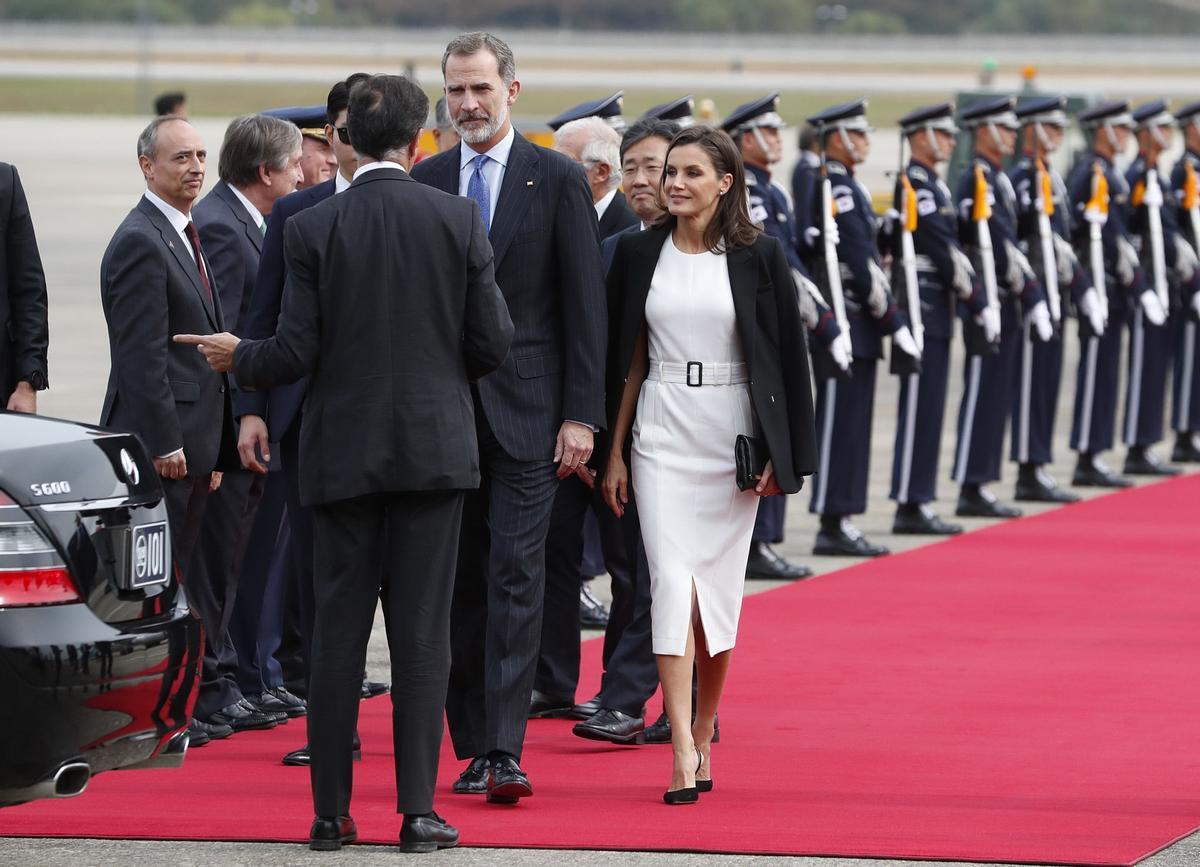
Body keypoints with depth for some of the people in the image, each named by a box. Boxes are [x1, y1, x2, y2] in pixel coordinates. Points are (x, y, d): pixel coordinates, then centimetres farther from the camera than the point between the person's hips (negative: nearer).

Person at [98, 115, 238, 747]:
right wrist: (166, 441, -20)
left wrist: (214, 447, 20)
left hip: (189, 440, 9)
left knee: (174, 573, 11)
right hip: (158, 437, -9)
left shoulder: (188, 238, 18)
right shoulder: (141, 242, -13)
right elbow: (141, 354, -18)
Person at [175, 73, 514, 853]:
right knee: (422, 633, 2)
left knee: (339, 633, 6)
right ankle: (418, 810, -1)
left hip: (344, 452, 0)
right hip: (435, 449, 0)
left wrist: (237, 357, 14)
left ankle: (331, 812, 8)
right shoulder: (458, 220, -4)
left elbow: (297, 352, -6)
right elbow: (493, 343, -3)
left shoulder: (313, 230, -5)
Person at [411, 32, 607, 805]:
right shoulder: (426, 182, 9)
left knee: (516, 577, -10)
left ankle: (505, 749, -15)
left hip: (526, 409, -3)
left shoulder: (558, 180, 0)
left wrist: (582, 415, -8)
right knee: (460, 582, 7)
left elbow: (585, 304, -2)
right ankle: (474, 746, 13)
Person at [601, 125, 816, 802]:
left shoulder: (760, 257, -1)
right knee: (672, 582, -10)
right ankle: (683, 752, -15)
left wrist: (786, 455, -3)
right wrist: (615, 452, 7)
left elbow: (789, 358, 1)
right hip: (661, 435, 1)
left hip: (733, 436, -1)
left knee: (718, 588, 5)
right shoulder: (640, 253, 6)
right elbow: (628, 359, 10)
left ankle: (705, 731, 22)